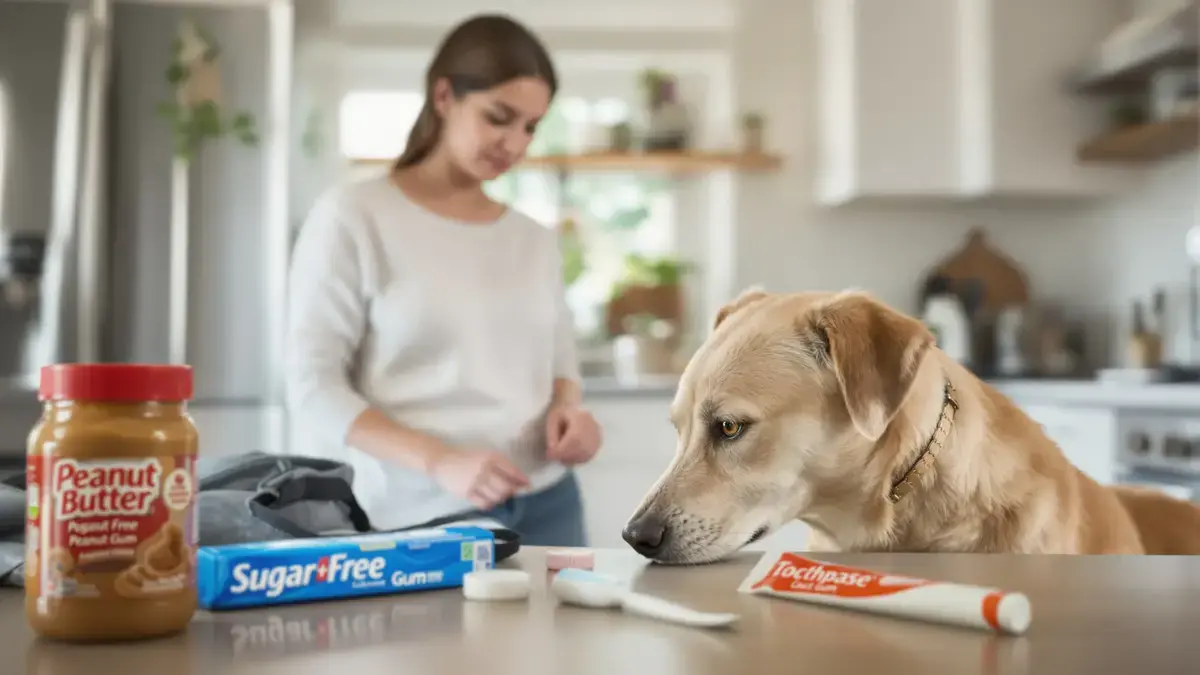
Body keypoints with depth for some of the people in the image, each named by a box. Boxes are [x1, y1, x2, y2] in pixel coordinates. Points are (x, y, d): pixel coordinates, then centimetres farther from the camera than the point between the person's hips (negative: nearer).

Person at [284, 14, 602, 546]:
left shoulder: (536, 241, 10)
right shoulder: (352, 217, -5)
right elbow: (314, 386, -8)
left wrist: (569, 410, -6)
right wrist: (440, 462, -21)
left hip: (548, 506, 4)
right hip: (424, 521, -4)